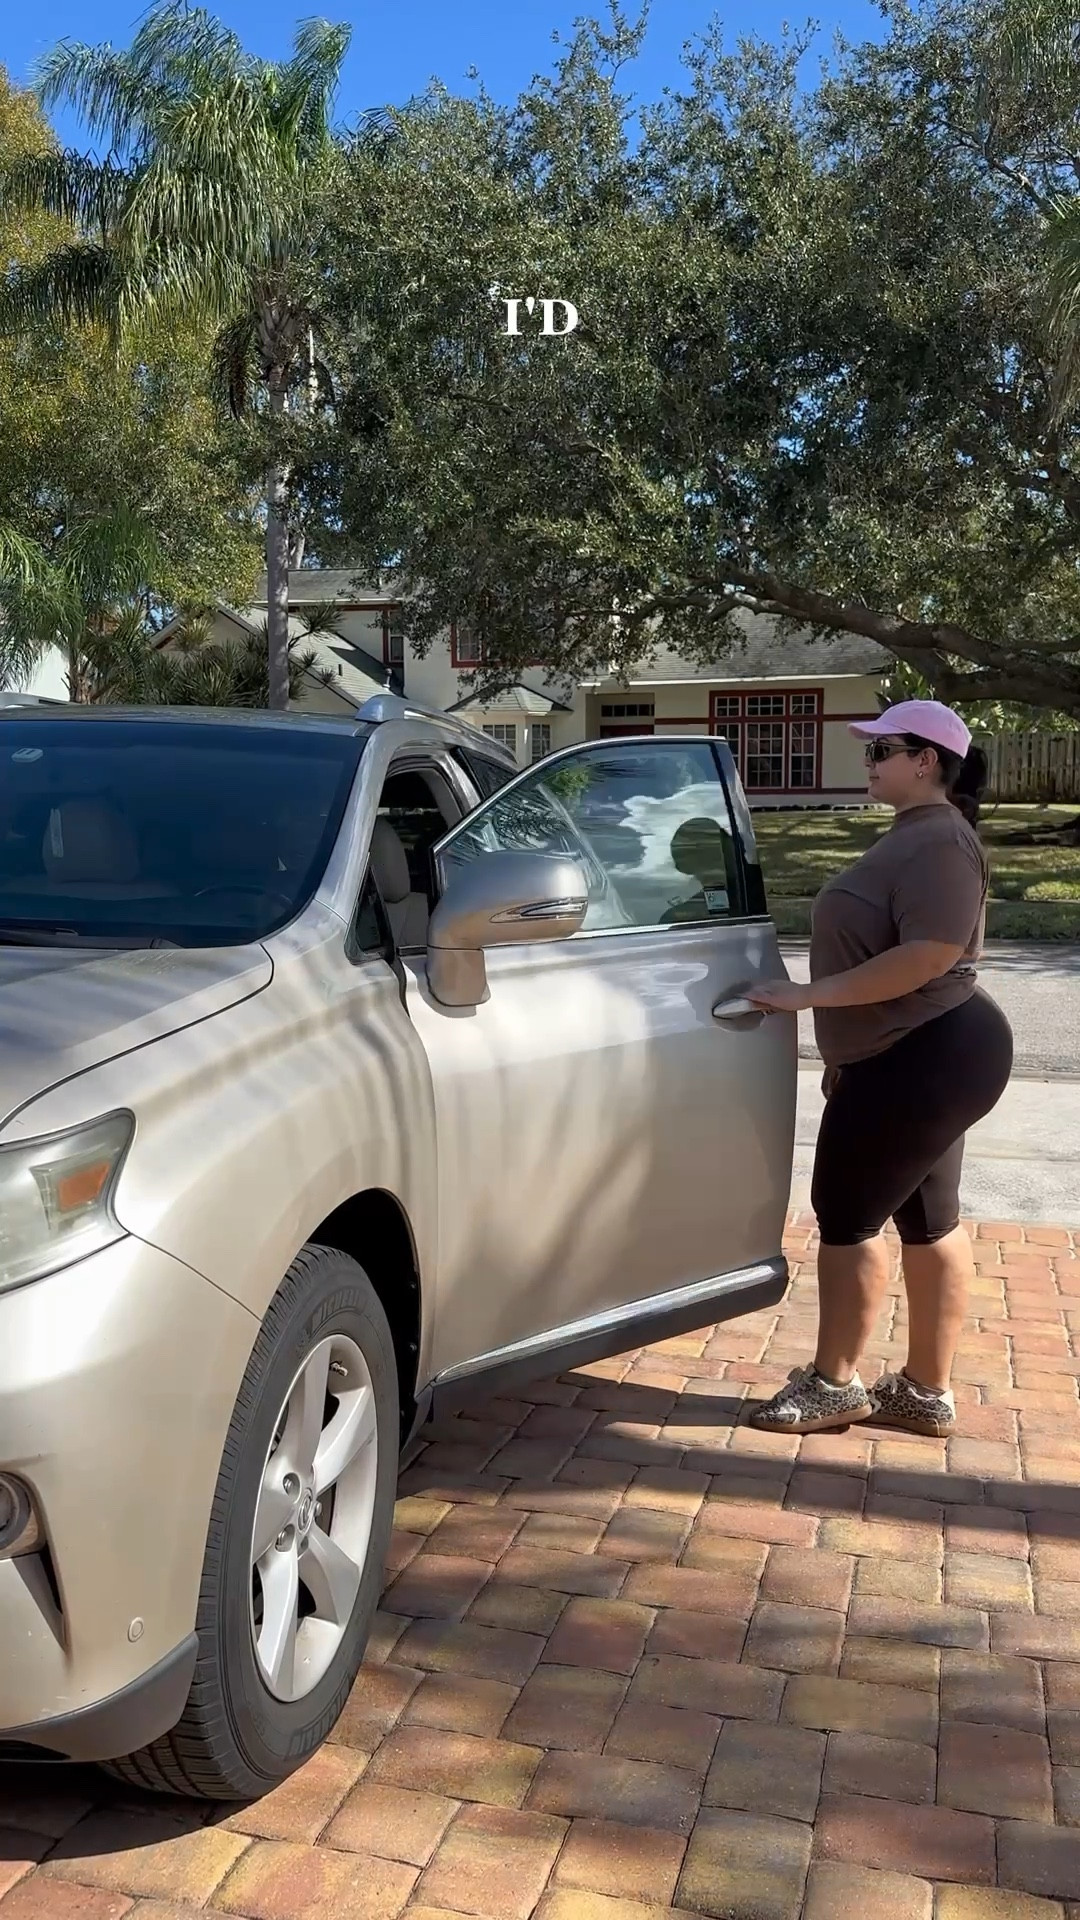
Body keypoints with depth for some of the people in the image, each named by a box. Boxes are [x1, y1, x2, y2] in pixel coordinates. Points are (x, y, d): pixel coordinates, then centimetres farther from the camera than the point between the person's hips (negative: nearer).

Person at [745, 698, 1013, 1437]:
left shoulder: (939, 840, -18)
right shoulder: (916, 835, 15)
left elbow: (929, 956, -29)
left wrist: (809, 995, -25)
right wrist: (847, 1054, 22)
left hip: (922, 1060, -10)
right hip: (928, 1054, 10)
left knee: (847, 1216, -2)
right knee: (929, 1219, 13)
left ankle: (834, 1384, 12)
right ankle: (926, 1392, 21)